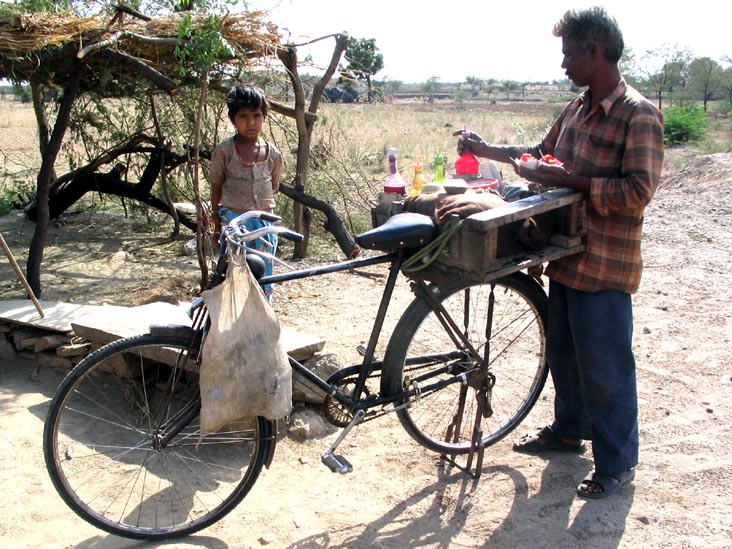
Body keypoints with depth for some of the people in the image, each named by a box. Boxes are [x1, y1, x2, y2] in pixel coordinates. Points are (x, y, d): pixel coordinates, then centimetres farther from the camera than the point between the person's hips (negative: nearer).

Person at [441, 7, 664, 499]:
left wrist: (570, 180, -23)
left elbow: (639, 190, -24)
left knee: (605, 367, 2)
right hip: (567, 255, 9)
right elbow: (544, 152, 25)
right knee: (564, 353, 21)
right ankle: (568, 430, 41)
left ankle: (618, 463, 19)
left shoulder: (639, 115, -17)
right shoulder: (576, 108, 9)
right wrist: (486, 150, 20)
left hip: (604, 266, -8)